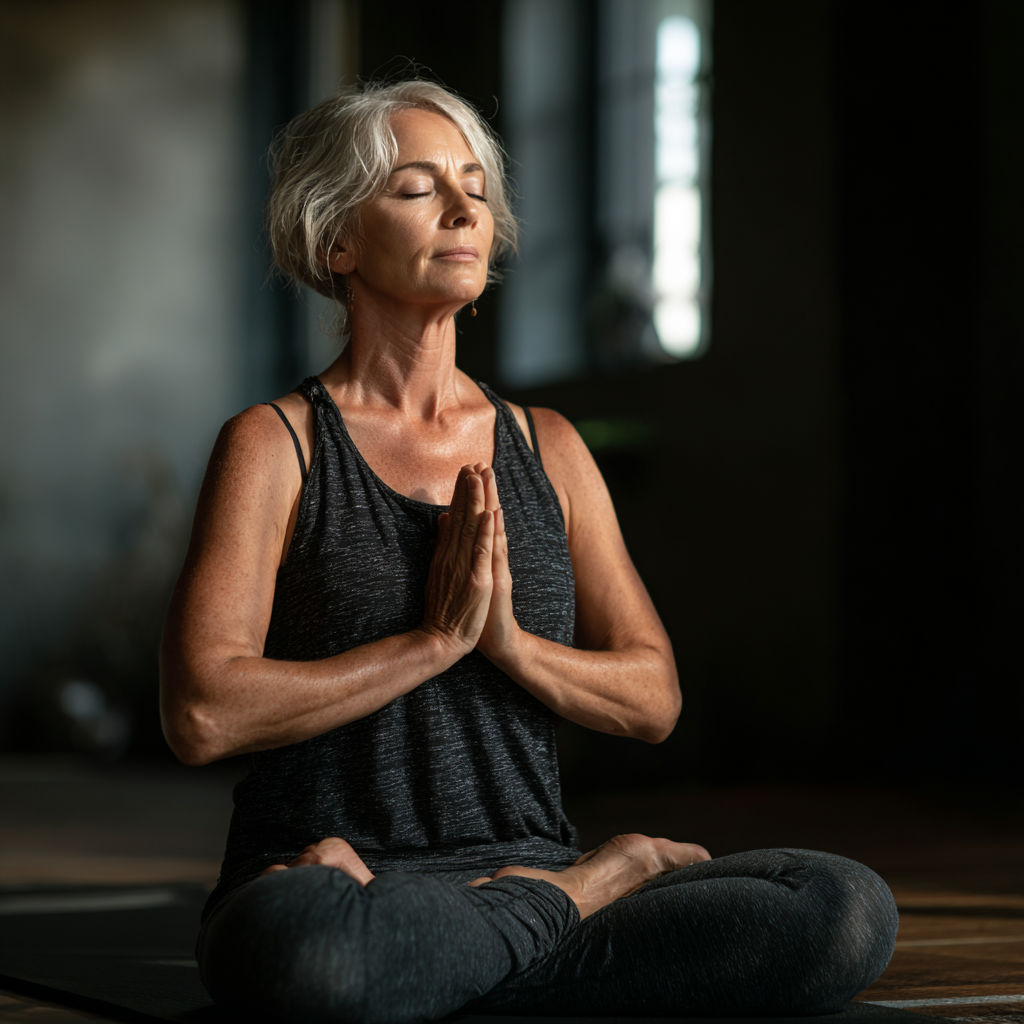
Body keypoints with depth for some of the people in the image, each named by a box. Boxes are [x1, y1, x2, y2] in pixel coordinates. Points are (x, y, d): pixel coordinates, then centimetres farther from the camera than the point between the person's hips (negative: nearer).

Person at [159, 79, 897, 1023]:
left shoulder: (548, 448, 13)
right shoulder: (274, 447, -1)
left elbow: (653, 699, 10)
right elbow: (203, 715, -13)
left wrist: (510, 642, -9)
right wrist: (436, 640, -11)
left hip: (525, 862, 3)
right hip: (328, 875, -3)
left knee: (851, 910, -20)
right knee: (290, 938, -42)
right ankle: (606, 879, -13)